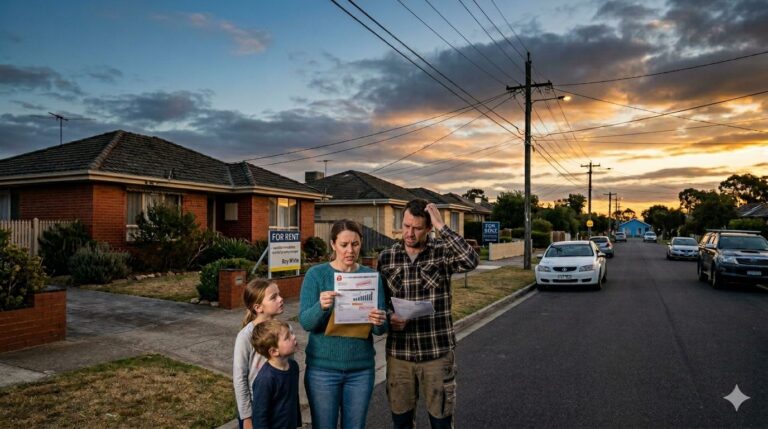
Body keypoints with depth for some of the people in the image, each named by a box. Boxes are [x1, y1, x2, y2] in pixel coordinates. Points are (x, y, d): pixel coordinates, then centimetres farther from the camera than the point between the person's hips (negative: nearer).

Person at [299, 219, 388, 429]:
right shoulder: (316, 274, -6)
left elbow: (381, 328, -2)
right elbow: (305, 322, -12)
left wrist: (379, 322, -25)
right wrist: (321, 307, -33)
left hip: (361, 368, 2)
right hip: (323, 368, -2)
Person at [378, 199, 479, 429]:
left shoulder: (443, 251, -6)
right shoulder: (386, 257, 2)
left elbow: (471, 261, -26)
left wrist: (442, 226, -24)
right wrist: (389, 316, -13)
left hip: (437, 352, -2)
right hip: (399, 353, 2)